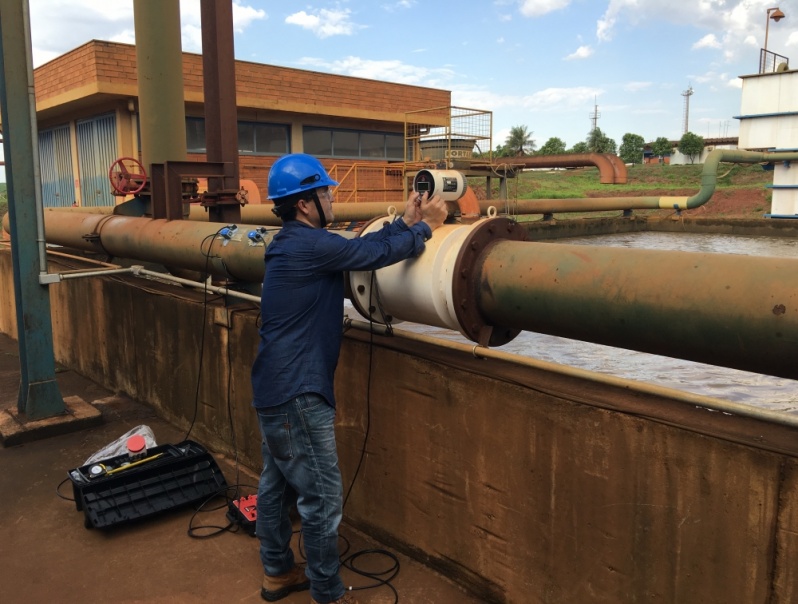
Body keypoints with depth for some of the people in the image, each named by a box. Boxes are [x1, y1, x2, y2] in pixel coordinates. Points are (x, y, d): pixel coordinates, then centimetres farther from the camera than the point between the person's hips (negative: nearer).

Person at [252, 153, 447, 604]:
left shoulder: (294, 243, 11)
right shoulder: (310, 244, -19)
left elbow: (361, 245, 11)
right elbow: (376, 254, -13)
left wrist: (405, 223, 10)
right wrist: (425, 227, 1)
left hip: (275, 388, 10)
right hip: (297, 394, -10)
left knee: (278, 484, 20)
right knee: (323, 497, 1)